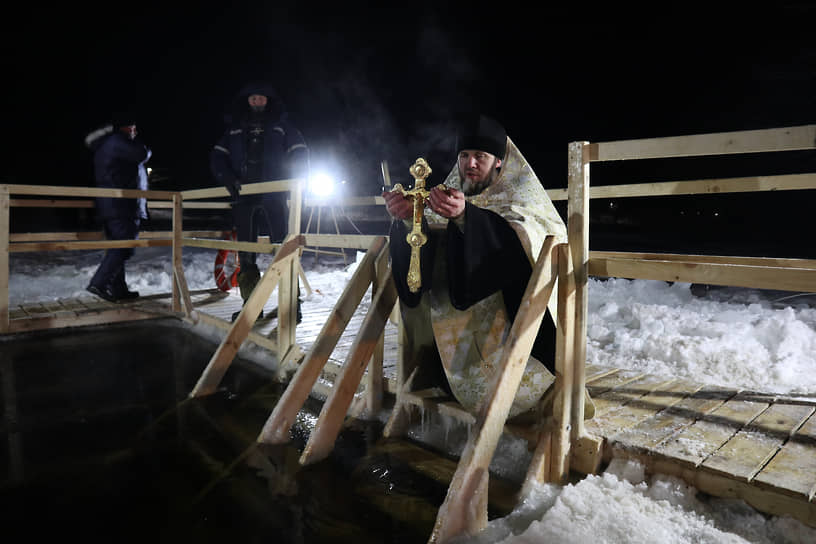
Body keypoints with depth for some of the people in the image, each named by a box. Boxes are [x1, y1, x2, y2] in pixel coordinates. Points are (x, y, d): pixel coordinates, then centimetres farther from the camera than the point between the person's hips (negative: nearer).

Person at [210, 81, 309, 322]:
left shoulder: (281, 125, 12)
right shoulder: (235, 128, 18)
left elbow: (299, 153, 6)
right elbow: (218, 156, 13)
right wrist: (228, 179, -6)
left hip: (274, 196, -3)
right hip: (243, 198, 3)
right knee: (245, 251, 3)